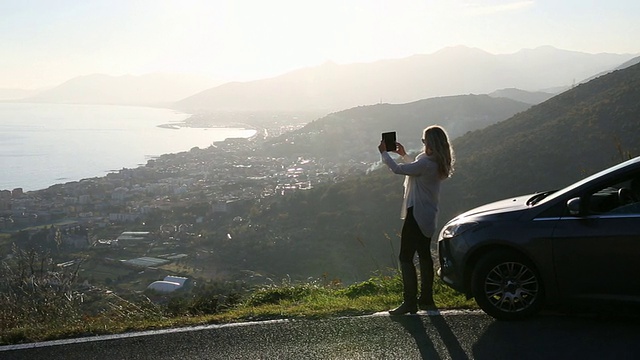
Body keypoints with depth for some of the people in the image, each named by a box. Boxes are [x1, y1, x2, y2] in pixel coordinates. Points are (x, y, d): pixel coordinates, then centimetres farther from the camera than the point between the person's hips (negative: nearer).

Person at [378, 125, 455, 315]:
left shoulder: (427, 163, -22)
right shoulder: (436, 163, 8)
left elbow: (398, 169, -19)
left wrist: (384, 153, -5)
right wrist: (403, 155, 23)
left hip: (417, 215, -10)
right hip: (427, 216, 10)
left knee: (406, 257, -6)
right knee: (424, 255, 16)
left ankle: (410, 302, -7)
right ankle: (426, 299, 24)